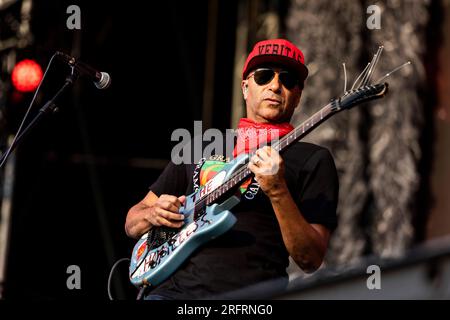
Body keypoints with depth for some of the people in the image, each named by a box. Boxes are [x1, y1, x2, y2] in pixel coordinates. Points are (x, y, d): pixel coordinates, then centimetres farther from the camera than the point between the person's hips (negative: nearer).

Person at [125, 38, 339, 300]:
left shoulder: (312, 160, 9)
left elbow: (311, 260, -2)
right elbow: (132, 223, 27)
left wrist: (278, 192, -15)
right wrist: (152, 214, 4)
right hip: (177, 286, 3)